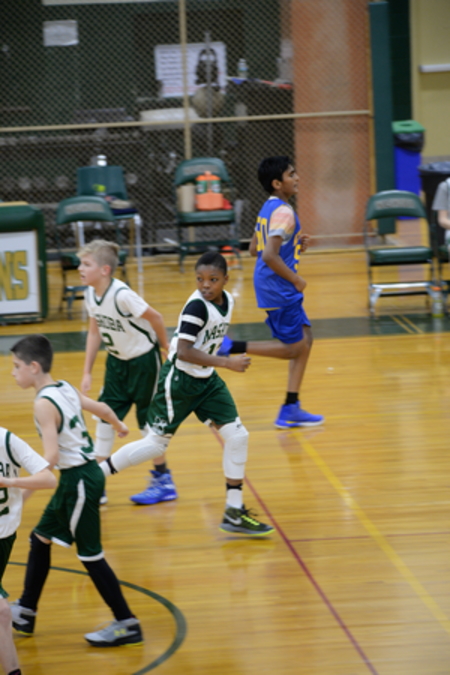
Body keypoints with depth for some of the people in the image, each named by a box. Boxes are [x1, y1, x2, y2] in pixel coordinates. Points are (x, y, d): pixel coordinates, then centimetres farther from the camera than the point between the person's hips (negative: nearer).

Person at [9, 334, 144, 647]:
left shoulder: (44, 404, -19)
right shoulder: (66, 389, 6)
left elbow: (51, 455, -27)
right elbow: (101, 407, 21)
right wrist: (119, 426, 42)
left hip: (78, 480, -10)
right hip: (85, 472, 10)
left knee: (90, 554, -1)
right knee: (40, 539, 18)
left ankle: (128, 625, 6)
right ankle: (25, 613, 28)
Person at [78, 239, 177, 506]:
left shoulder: (122, 294, -29)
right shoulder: (90, 295, -5)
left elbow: (155, 318, -21)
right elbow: (95, 332, 7)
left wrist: (167, 350, -7)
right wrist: (87, 372, 7)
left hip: (143, 359, -7)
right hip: (117, 361, 7)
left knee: (148, 421, 2)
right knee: (105, 416, 4)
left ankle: (164, 482, 17)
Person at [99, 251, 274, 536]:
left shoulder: (227, 300, 0)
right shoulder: (197, 306, -24)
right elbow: (183, 352, -31)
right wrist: (227, 362, -31)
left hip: (207, 380, 7)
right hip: (180, 381, -7)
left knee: (237, 436, -1)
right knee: (156, 444, 1)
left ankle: (234, 512, 8)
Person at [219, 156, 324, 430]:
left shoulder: (269, 208, 11)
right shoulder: (283, 213, -19)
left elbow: (255, 248, 19)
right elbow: (269, 256, -28)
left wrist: (296, 245, 13)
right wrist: (296, 280, -16)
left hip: (282, 291, 10)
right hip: (279, 290, -10)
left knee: (305, 338, 13)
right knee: (293, 348, -2)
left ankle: (291, 410, 14)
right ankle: (231, 347, -4)